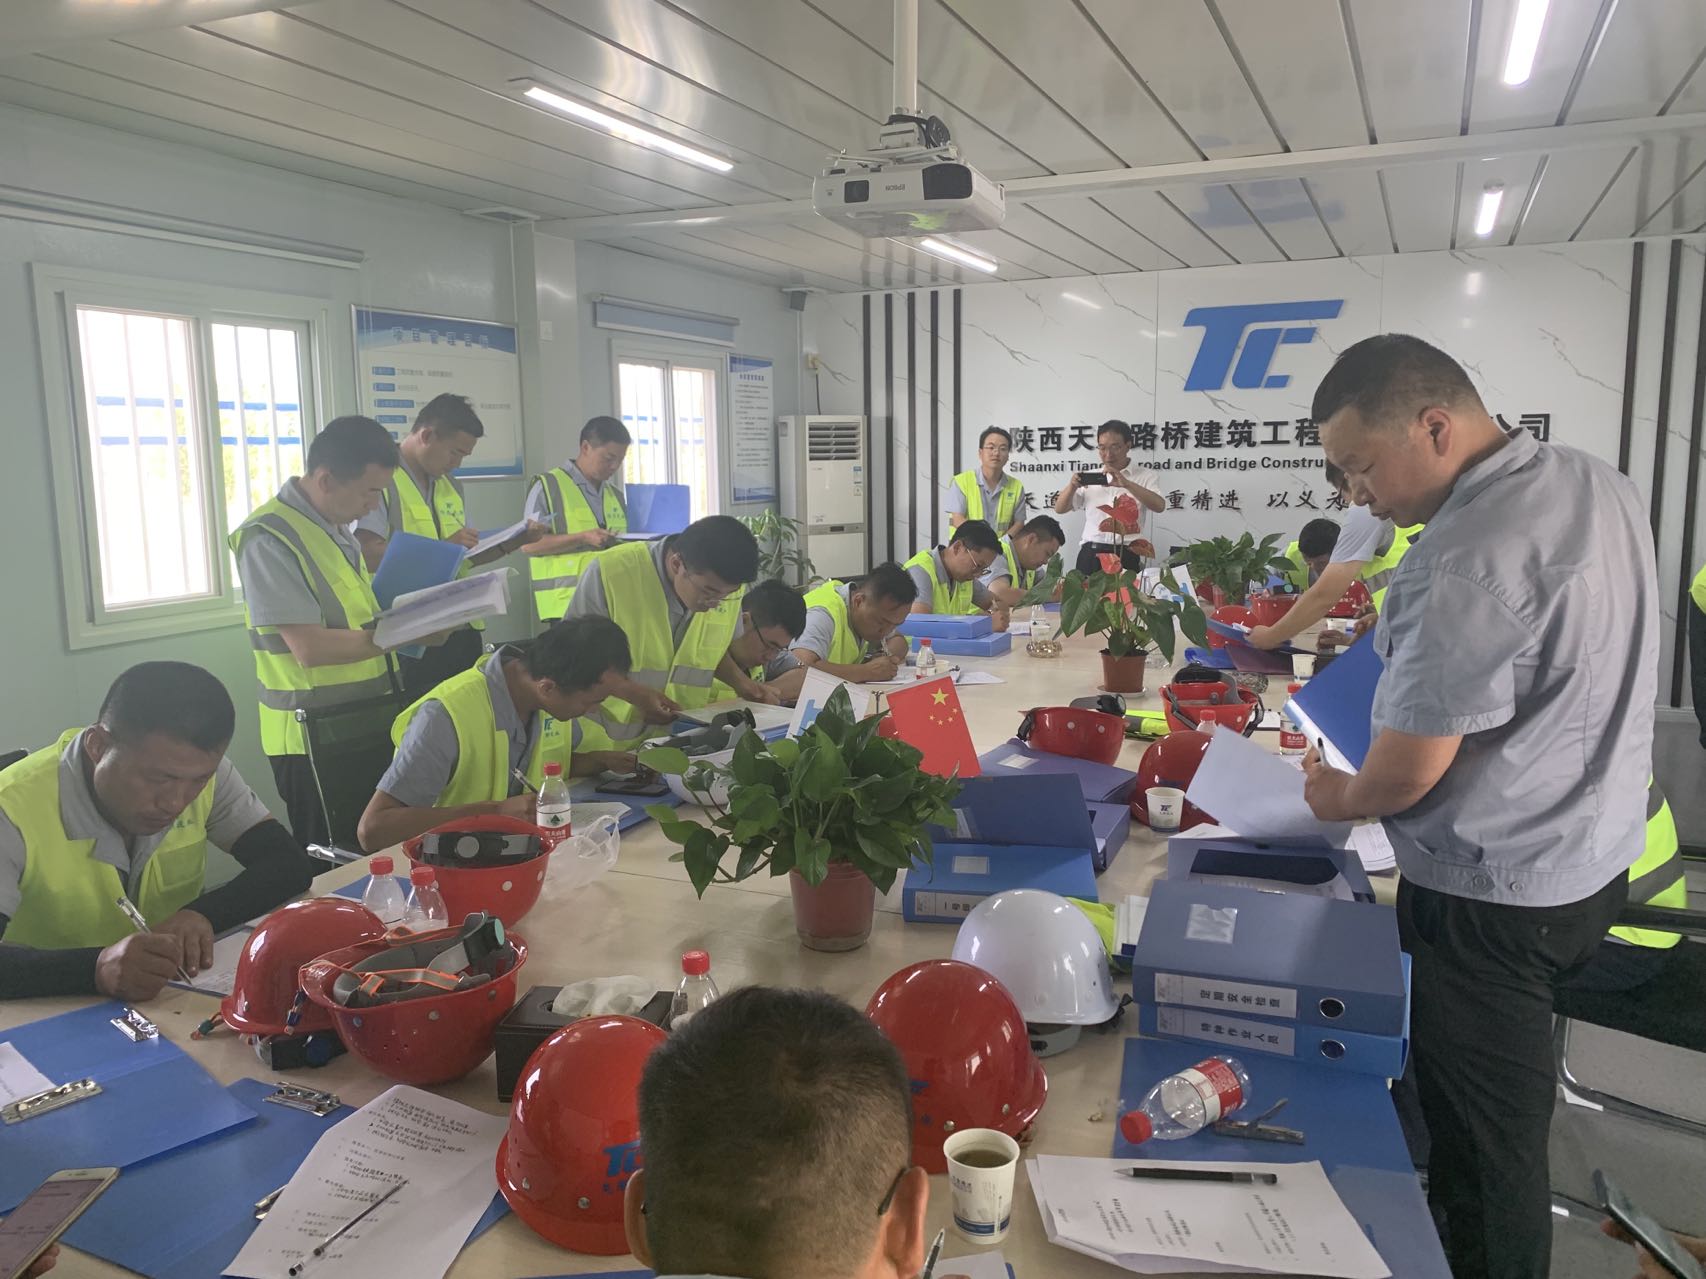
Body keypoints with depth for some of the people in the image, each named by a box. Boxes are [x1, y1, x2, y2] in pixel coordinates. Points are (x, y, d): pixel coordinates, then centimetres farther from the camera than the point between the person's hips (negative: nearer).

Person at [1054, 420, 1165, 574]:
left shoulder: (1146, 476, 5)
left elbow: (1159, 506, -13)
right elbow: (1060, 509, 14)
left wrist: (1127, 484, -24)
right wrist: (1072, 486, -7)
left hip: (1126, 556, -2)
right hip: (1090, 555, 3)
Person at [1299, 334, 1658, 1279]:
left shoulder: (1471, 562, -28)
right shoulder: (1597, 483, 3)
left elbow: (1407, 774, -23)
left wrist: (1340, 799, -2)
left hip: (1497, 895, -10)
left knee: (1487, 1148, 9)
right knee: (1498, 1119, 27)